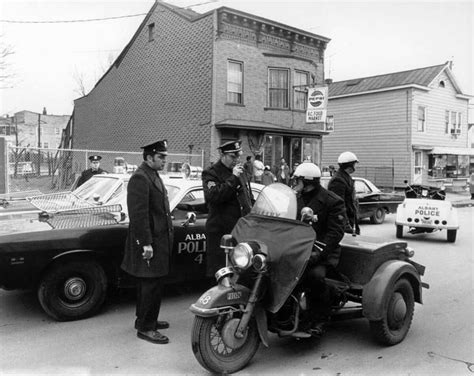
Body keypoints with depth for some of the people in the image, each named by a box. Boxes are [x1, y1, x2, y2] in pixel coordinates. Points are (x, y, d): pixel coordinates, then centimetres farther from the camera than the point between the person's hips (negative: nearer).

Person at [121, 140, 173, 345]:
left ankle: (145, 319, 32)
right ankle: (145, 328, 9)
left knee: (148, 283, 19)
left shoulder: (153, 175, 14)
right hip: (149, 242, -10)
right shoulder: (140, 178, -18)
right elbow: (139, 214, -23)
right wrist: (146, 243, -23)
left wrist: (168, 232, 19)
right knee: (151, 285, -3)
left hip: (159, 239, 10)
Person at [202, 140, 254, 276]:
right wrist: (233, 178, -20)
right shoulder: (211, 173, -5)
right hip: (220, 232, -6)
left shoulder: (241, 173, 19)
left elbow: (250, 200, 28)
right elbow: (212, 196, -23)